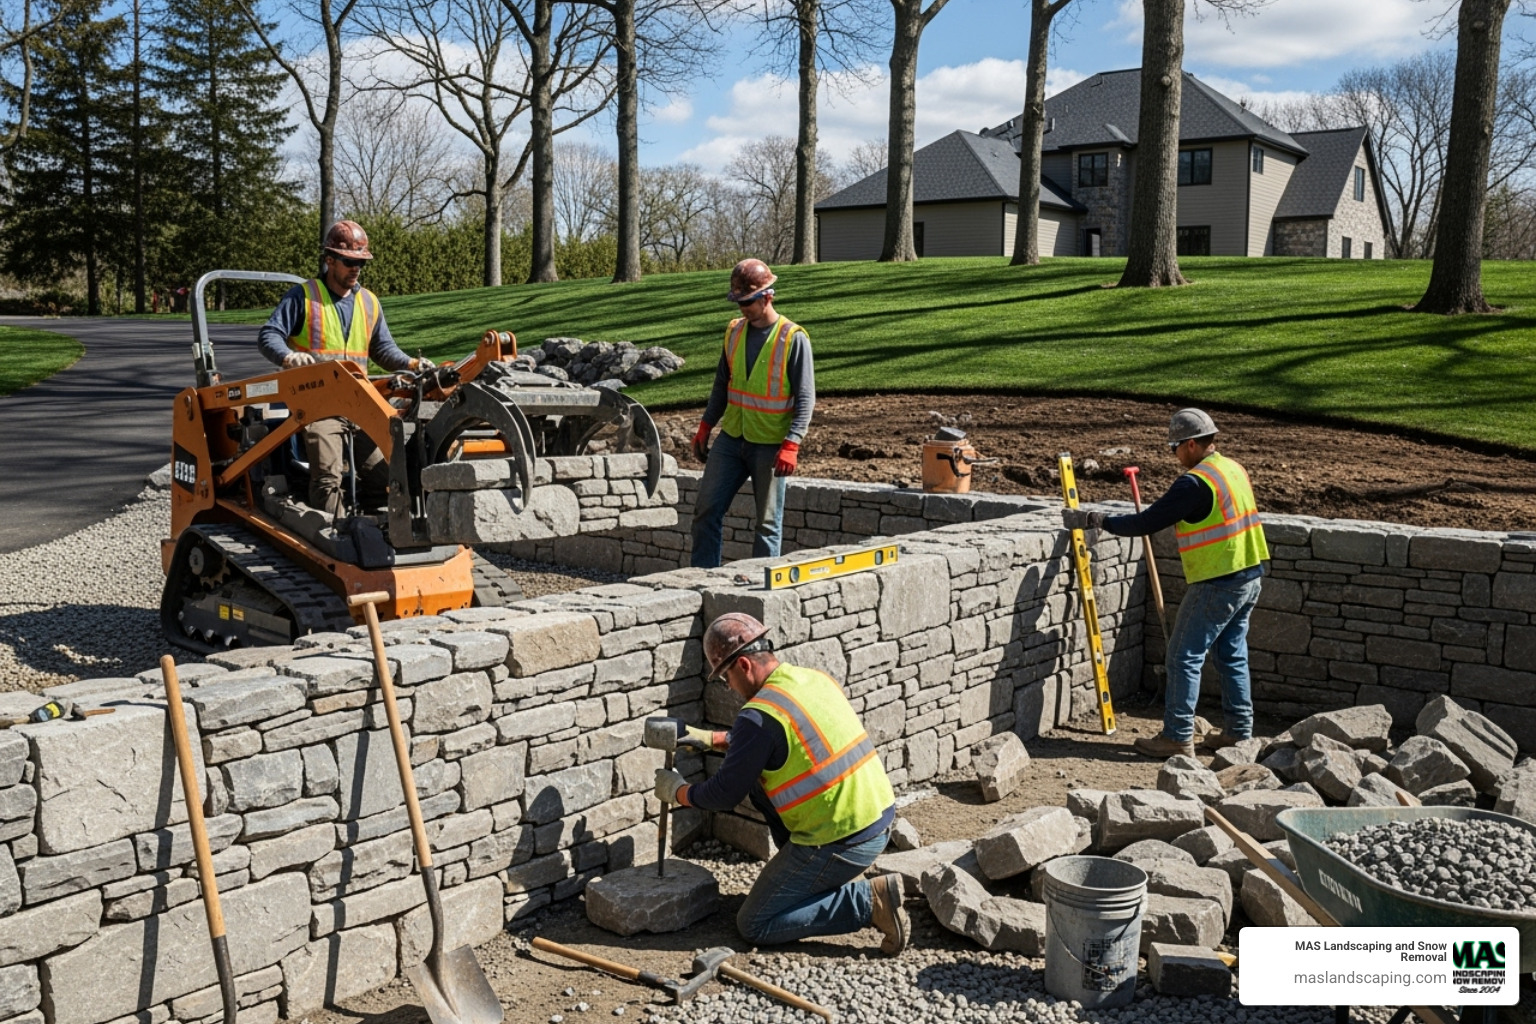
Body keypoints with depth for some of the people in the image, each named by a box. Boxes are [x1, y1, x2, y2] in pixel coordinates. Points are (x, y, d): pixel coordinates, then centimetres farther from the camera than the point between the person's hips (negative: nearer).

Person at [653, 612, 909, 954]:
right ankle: (832, 878, 20)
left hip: (840, 843, -8)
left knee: (754, 926, 6)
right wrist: (712, 740, 23)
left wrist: (678, 792, 11)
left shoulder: (759, 715, -17)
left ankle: (868, 900, -5)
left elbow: (725, 794, -8)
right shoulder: (814, 679, 8)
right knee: (760, 780, 21)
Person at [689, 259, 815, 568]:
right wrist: (705, 426, 12)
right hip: (731, 438, 5)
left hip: (770, 446, -5)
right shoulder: (734, 331, 6)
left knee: (767, 523, 3)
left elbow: (805, 397, -13)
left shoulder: (793, 338, -11)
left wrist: (791, 444, -21)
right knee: (706, 510, 3)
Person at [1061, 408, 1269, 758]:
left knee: (1184, 656, -1)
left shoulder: (1195, 483, -18)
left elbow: (1147, 523, -17)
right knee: (1232, 655, 16)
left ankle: (1177, 737, 2)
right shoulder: (1233, 469, 10)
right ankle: (1238, 732, 22)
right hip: (1250, 576, 9)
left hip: (1218, 583, -9)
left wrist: (1094, 520, -9)